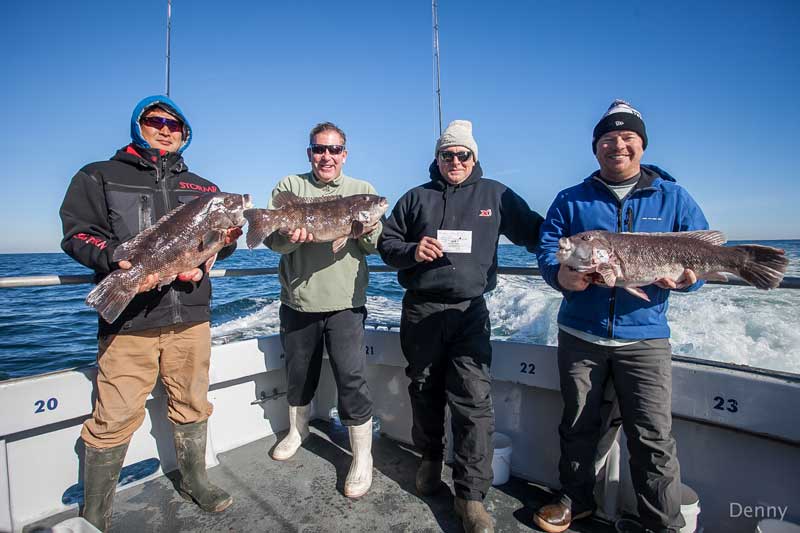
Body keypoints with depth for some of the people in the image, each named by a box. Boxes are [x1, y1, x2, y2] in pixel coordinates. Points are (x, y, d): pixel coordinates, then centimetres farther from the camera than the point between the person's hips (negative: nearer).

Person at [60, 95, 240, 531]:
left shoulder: (204, 189, 18)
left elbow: (220, 243, 17)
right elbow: (77, 234, -2)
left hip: (191, 318, 4)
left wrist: (225, 241, -7)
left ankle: (194, 482, 34)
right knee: (115, 418, -2)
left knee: (192, 406, 14)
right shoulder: (99, 177, 8)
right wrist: (118, 260, -21)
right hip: (128, 319, -3)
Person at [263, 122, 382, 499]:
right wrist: (291, 238, -26)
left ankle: (363, 456, 12)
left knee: (351, 377, -6)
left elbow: (375, 247, 2)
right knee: (298, 372, 18)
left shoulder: (363, 190, 6)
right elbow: (274, 240, -3)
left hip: (345, 302, -2)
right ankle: (297, 430, 44)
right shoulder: (289, 187, 5)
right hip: (297, 300, 2)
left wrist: (369, 229, -21)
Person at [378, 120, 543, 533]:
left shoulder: (495, 195, 9)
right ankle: (430, 458, 38)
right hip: (420, 312, 2)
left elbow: (535, 232, 15)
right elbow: (386, 242, 11)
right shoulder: (416, 198, 11)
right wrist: (411, 251, -9)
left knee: (473, 401, -8)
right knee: (424, 391, 14)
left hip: (469, 312, -1)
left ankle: (472, 495, 6)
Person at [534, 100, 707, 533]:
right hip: (579, 334, 1)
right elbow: (547, 252, -2)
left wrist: (685, 278, -18)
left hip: (644, 336, -1)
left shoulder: (673, 198, 6)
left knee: (652, 437, -1)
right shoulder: (571, 200, 6)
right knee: (577, 425, 15)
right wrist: (562, 275, -24)